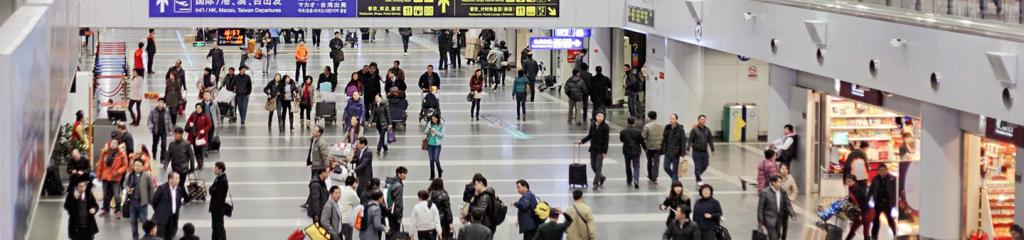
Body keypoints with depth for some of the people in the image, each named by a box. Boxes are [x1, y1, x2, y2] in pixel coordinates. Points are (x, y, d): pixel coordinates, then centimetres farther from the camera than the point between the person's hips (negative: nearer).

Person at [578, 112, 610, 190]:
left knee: (598, 166, -5)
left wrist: (605, 152, -12)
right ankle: (601, 178, 32)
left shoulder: (605, 127, -9)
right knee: (593, 166, 9)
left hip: (600, 149, -5)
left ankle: (596, 183, 2)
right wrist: (582, 141, 6)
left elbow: (606, 140, -9)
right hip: (593, 148, 5)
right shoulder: (592, 126, 3)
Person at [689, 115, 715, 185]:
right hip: (696, 151, -5)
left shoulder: (707, 130, 7)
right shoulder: (694, 130, -6)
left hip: (705, 151, 5)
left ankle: (697, 175, 32)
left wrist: (712, 149, 11)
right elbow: (690, 140, -8)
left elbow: (710, 140, 13)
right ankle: (698, 180, 7)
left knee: (705, 165, 7)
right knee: (697, 166, -4)